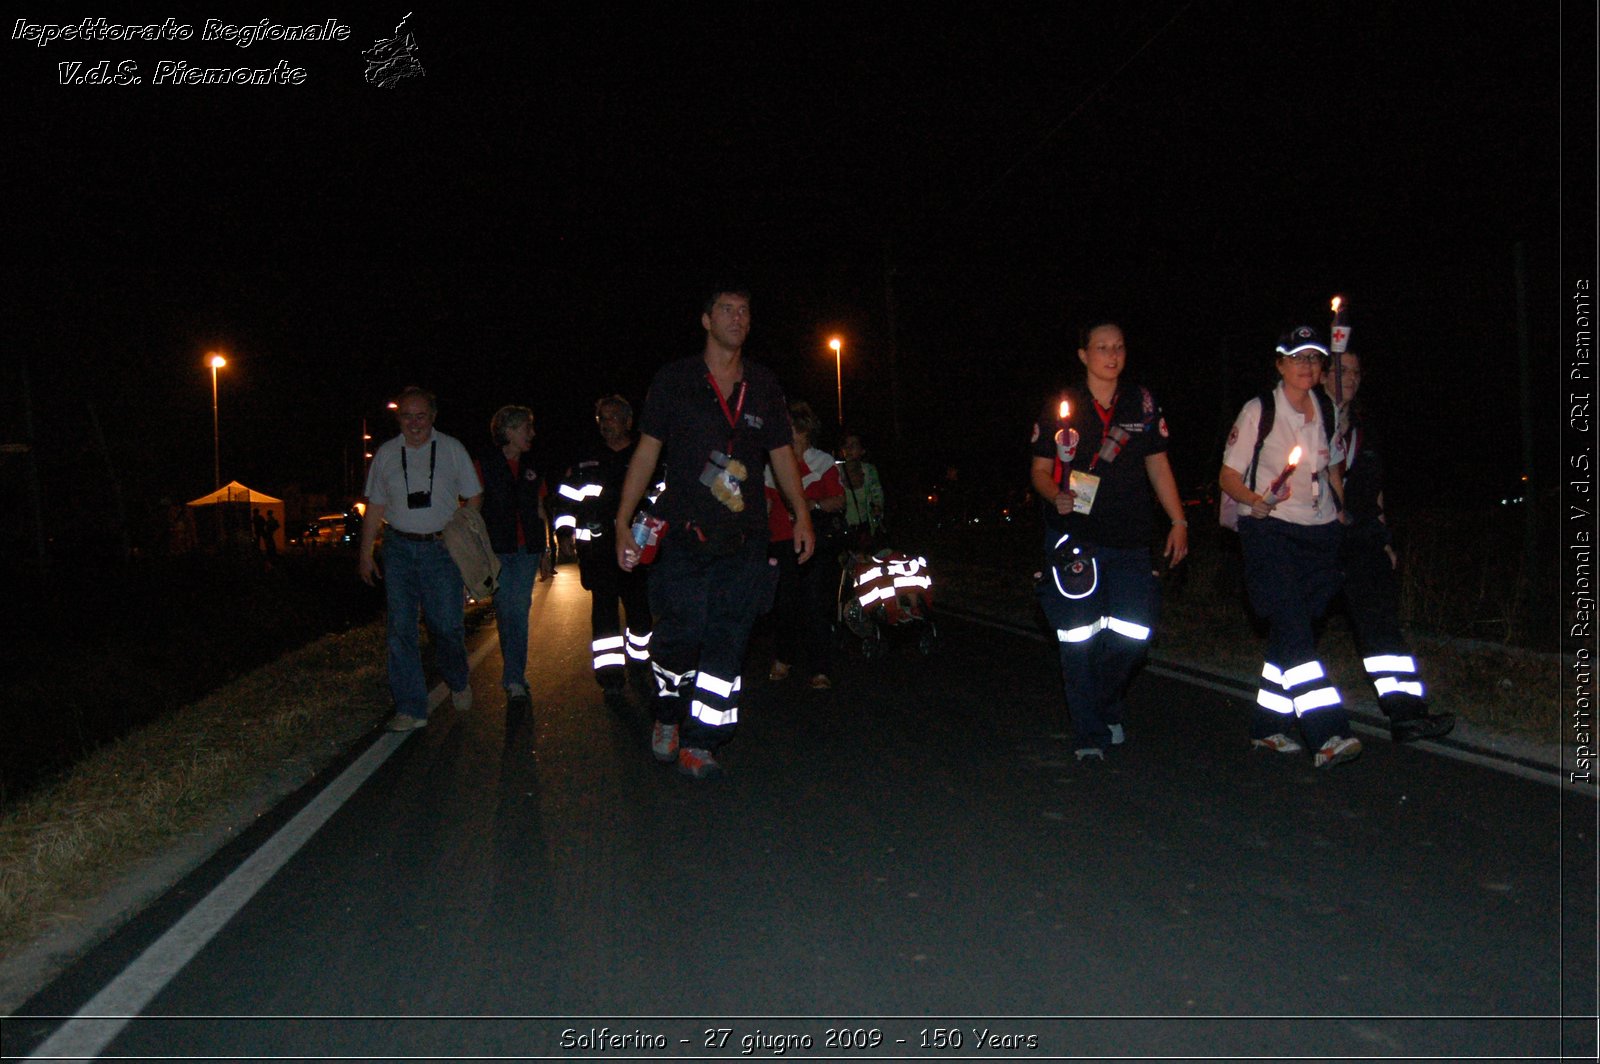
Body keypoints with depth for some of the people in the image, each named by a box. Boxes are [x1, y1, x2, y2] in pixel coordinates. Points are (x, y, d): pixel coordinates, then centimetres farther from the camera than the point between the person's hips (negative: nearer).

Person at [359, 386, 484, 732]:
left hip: (442, 548, -2)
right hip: (399, 548, 2)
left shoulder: (452, 449, 3)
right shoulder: (386, 454, 7)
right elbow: (374, 507, 12)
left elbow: (474, 498, 6)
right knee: (400, 629, -2)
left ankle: (459, 683, 27)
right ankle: (410, 709, 6)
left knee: (447, 624, -4)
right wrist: (365, 554, 10)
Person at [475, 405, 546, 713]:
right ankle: (516, 679, 12)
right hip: (497, 549, -3)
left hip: (527, 549, 3)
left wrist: (543, 550, 16)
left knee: (519, 611, -5)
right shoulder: (485, 465, 1)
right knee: (506, 612, -1)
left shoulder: (532, 467, 14)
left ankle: (514, 681, -7)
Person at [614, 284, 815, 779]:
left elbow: (782, 454, 17)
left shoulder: (764, 384, 12)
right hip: (684, 534, -2)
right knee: (678, 634, -1)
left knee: (727, 644, -1)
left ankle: (699, 746, 9)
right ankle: (668, 718, 28)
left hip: (744, 539, 2)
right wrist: (623, 524, -2)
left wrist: (802, 515, 7)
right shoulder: (674, 380, 4)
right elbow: (647, 452, 3)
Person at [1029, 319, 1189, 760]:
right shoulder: (1061, 408, 1)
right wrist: (1056, 497, -17)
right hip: (1074, 535, -3)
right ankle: (1090, 733, 10)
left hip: (1129, 539, 3)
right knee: (1079, 637, -3)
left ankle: (1103, 705, 30)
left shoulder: (1142, 403, 8)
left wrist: (1178, 521, 9)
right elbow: (1040, 470, 4)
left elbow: (1157, 463, 13)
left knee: (1134, 633, 2)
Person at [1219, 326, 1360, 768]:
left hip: (1320, 532, 5)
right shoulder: (1258, 411, -4)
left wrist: (1346, 513, 15)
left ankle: (1267, 725, 19)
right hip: (1270, 531, -5)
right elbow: (1228, 475, -5)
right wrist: (1254, 500, -23)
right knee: (1293, 628, -17)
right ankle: (1327, 735, -21)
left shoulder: (1327, 411, 11)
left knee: (1290, 632, 8)